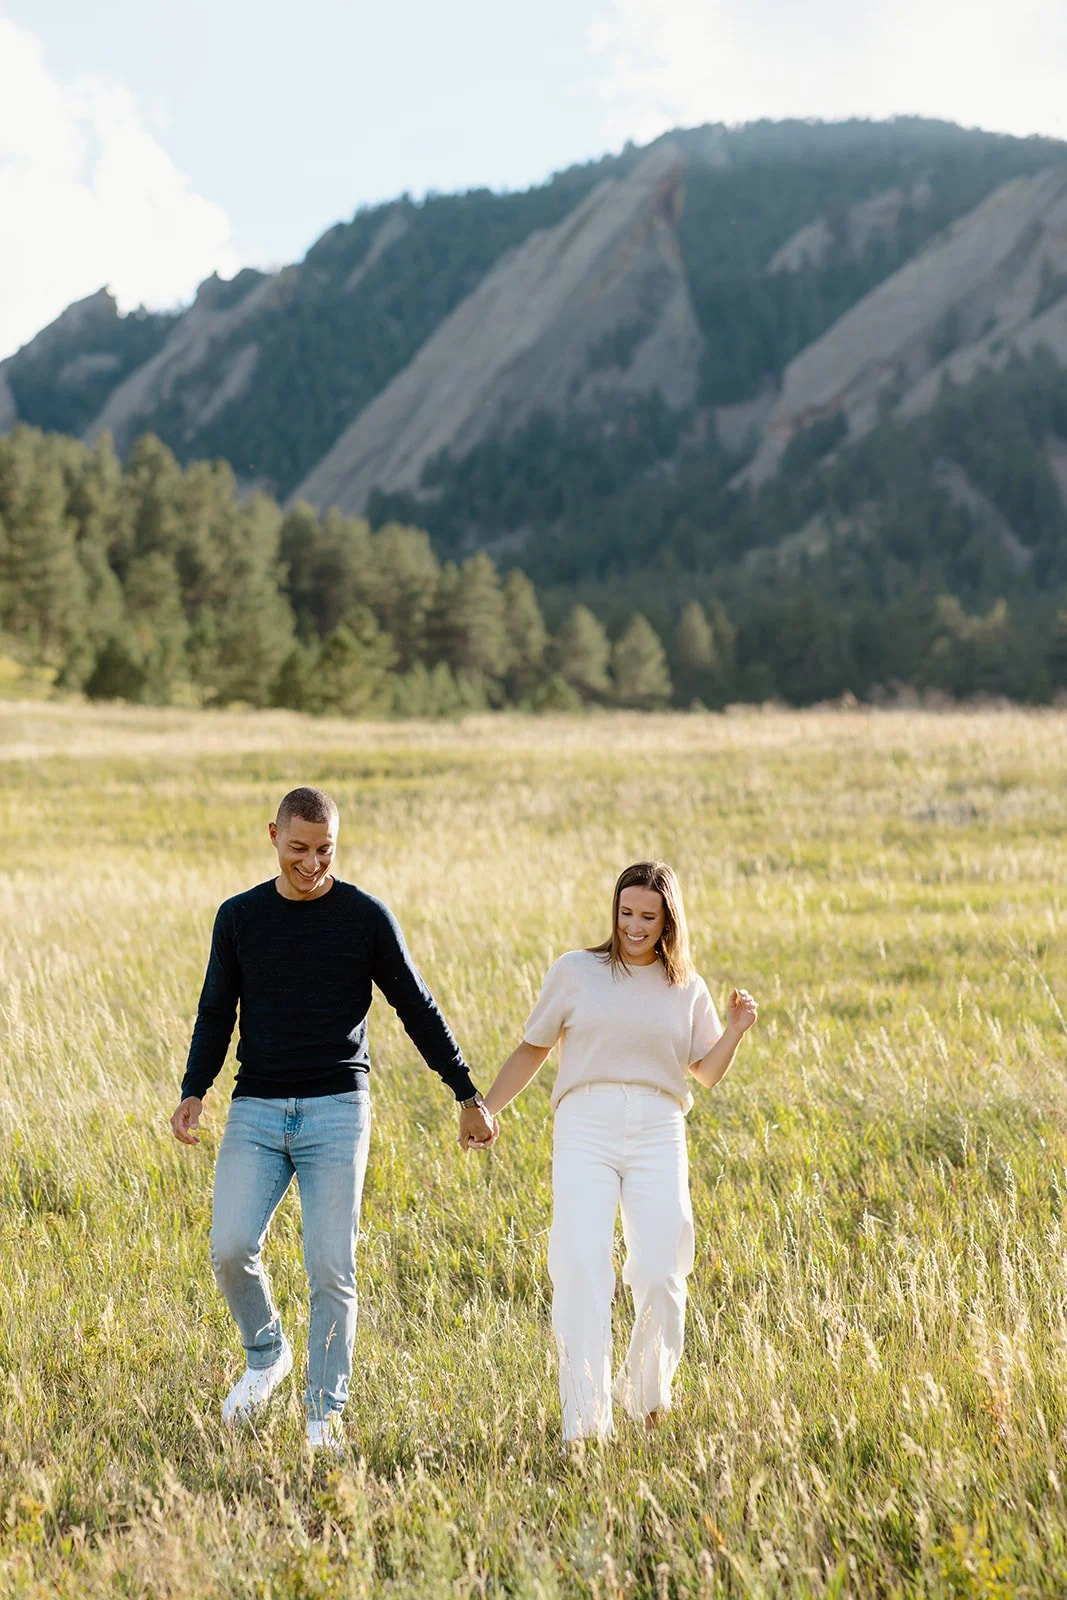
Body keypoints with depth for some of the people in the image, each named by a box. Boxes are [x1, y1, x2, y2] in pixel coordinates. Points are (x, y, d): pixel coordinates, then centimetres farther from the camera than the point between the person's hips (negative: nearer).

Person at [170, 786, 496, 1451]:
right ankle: (267, 1355, 15)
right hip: (256, 1109, 2)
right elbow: (216, 1013, 12)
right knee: (232, 1248, -13)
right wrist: (194, 1092, -3)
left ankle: (326, 1413, 5)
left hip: (336, 1108, -2)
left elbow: (418, 1010, 6)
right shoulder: (239, 917, 7)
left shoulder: (366, 916, 1)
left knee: (332, 1268, -6)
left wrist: (469, 1096, 7)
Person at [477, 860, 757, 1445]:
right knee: (581, 1273, -14)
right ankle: (584, 1423, -14)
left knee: (659, 1277, -6)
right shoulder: (576, 971, 9)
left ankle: (645, 1398, 18)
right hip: (585, 1130, -2)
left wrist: (734, 1031, -2)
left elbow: (706, 1073, 16)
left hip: (658, 1135, 2)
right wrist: (484, 1110, 7)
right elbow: (531, 1051, 14)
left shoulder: (685, 987, 15)